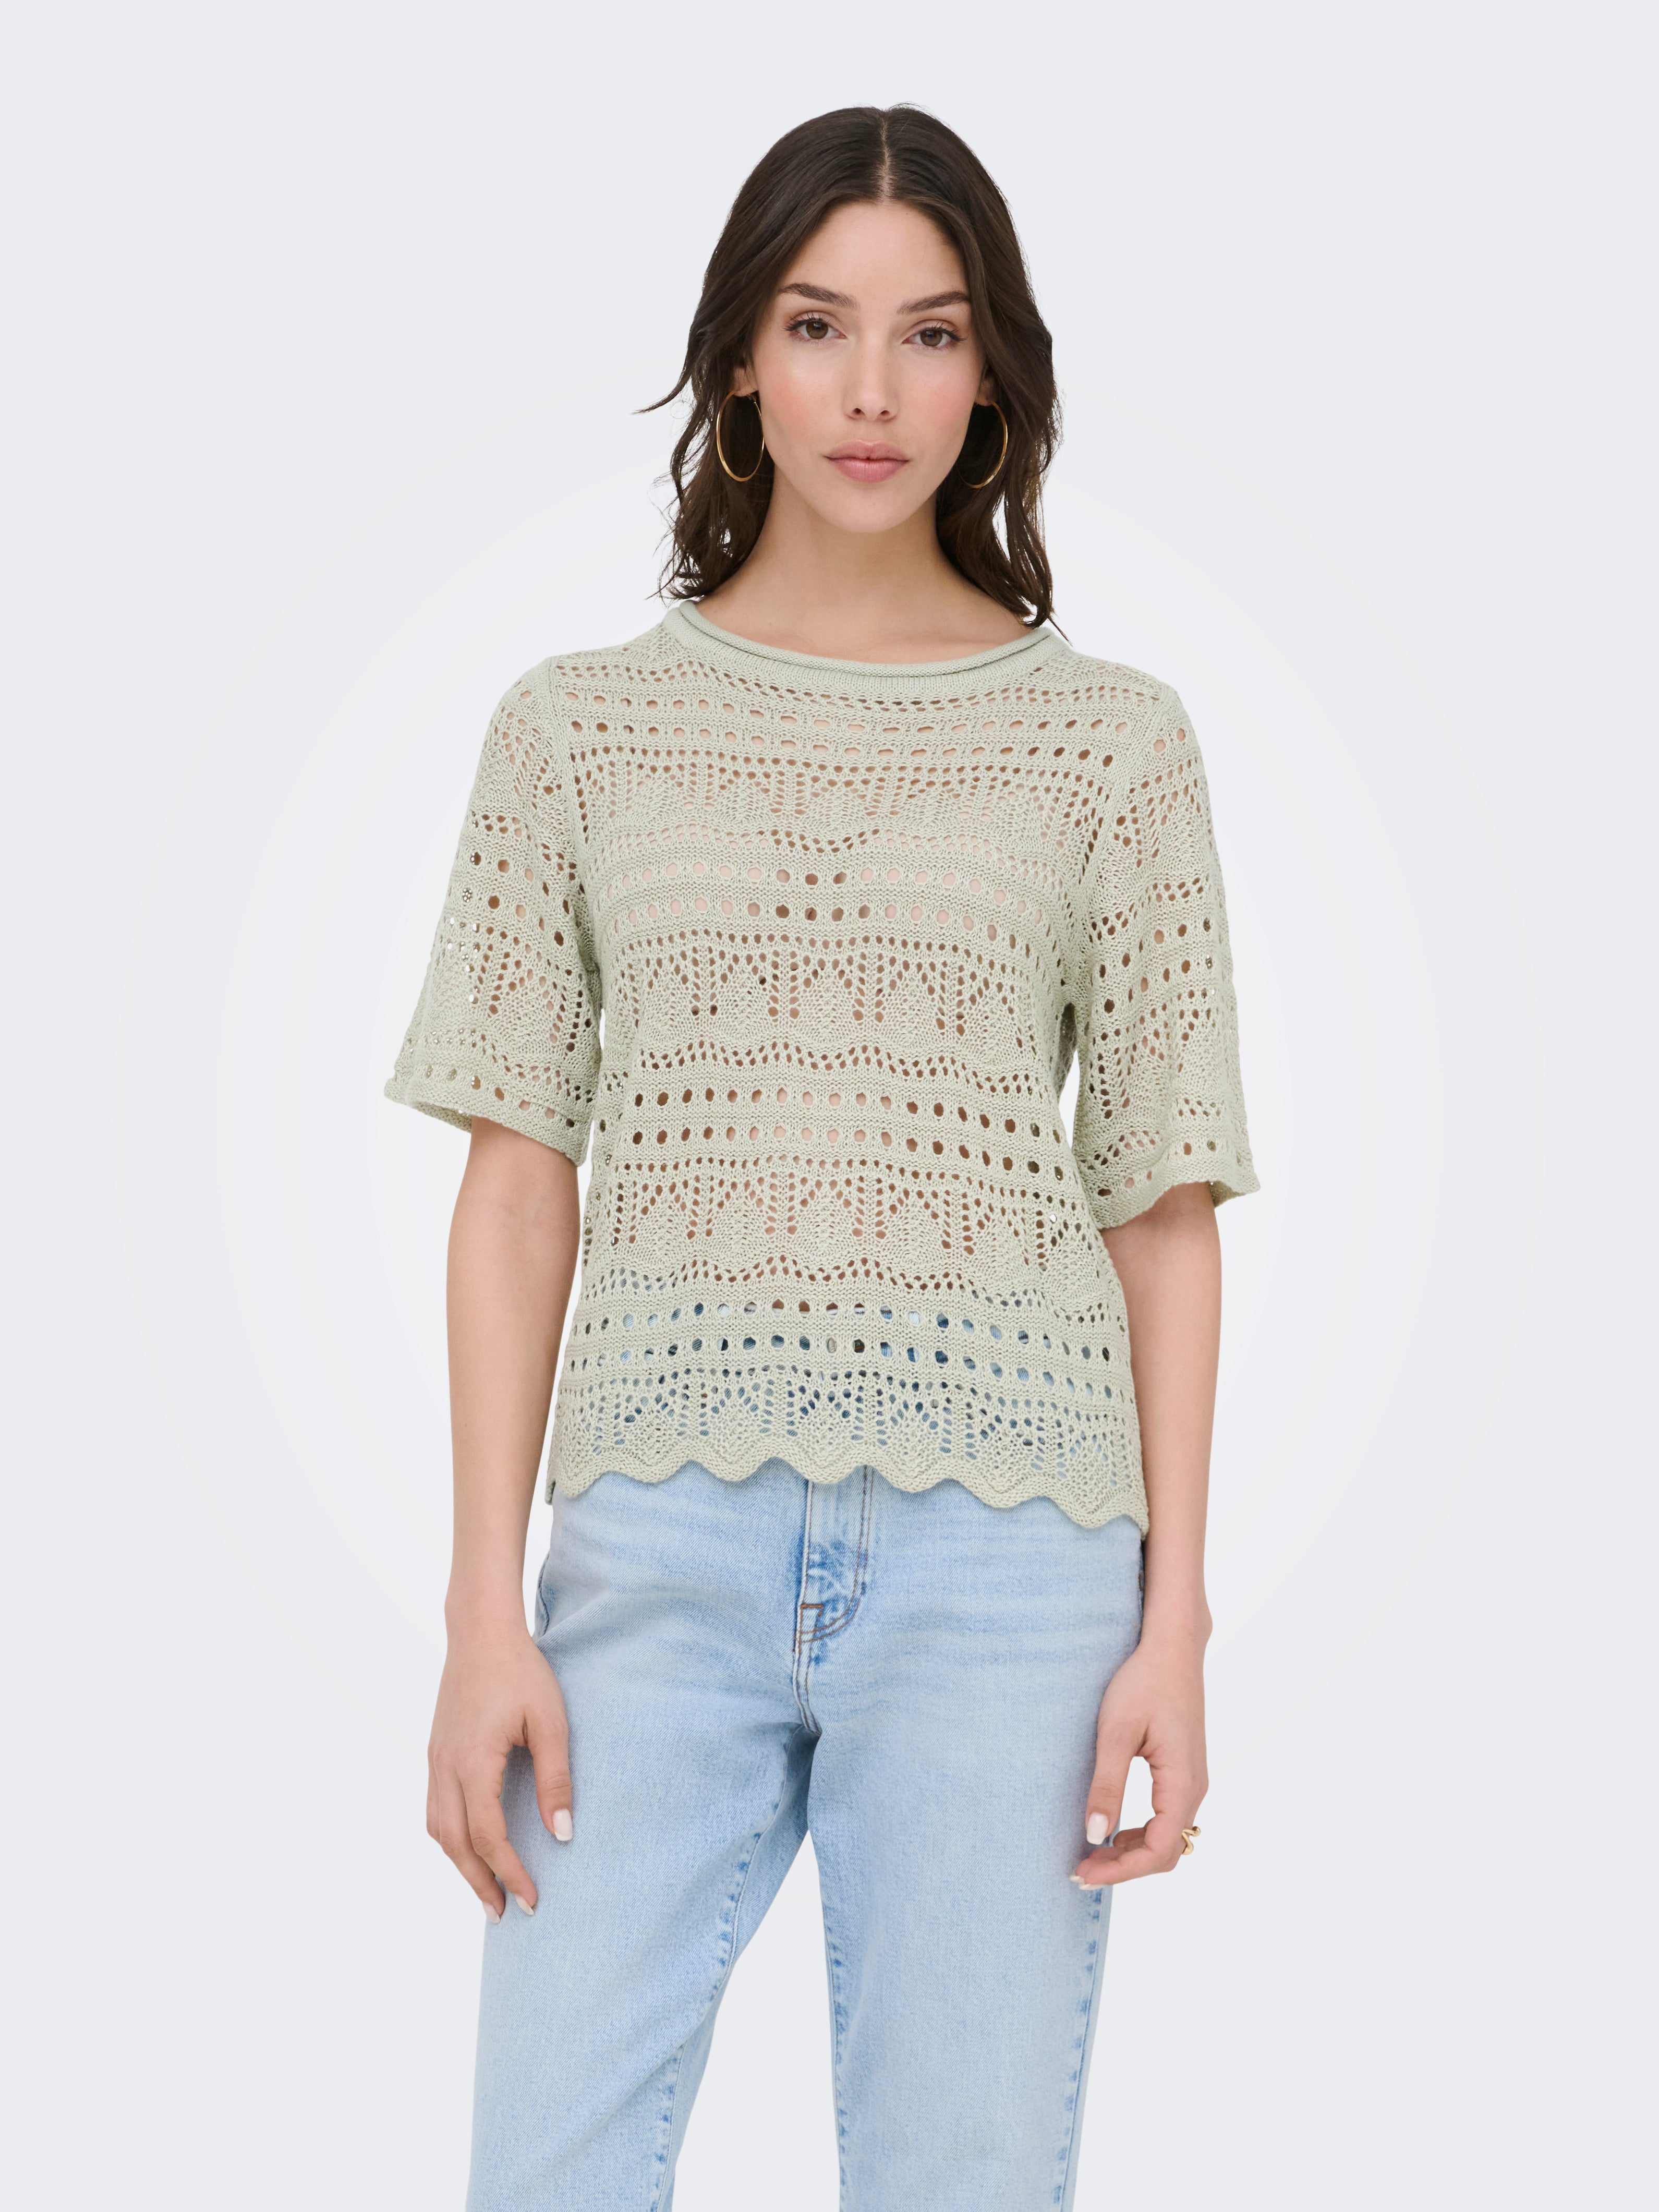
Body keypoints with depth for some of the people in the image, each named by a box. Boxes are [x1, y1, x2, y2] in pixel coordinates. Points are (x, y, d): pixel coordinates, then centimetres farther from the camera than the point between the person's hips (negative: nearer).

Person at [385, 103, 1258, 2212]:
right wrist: (485, 1616, -1)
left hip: (1001, 1558, 0)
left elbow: (1165, 1206, 5)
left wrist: (1174, 1625, -2)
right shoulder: (580, 726, 8)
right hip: (663, 1550, 1)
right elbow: (518, 1183, 5)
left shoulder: (1110, 740, 6)